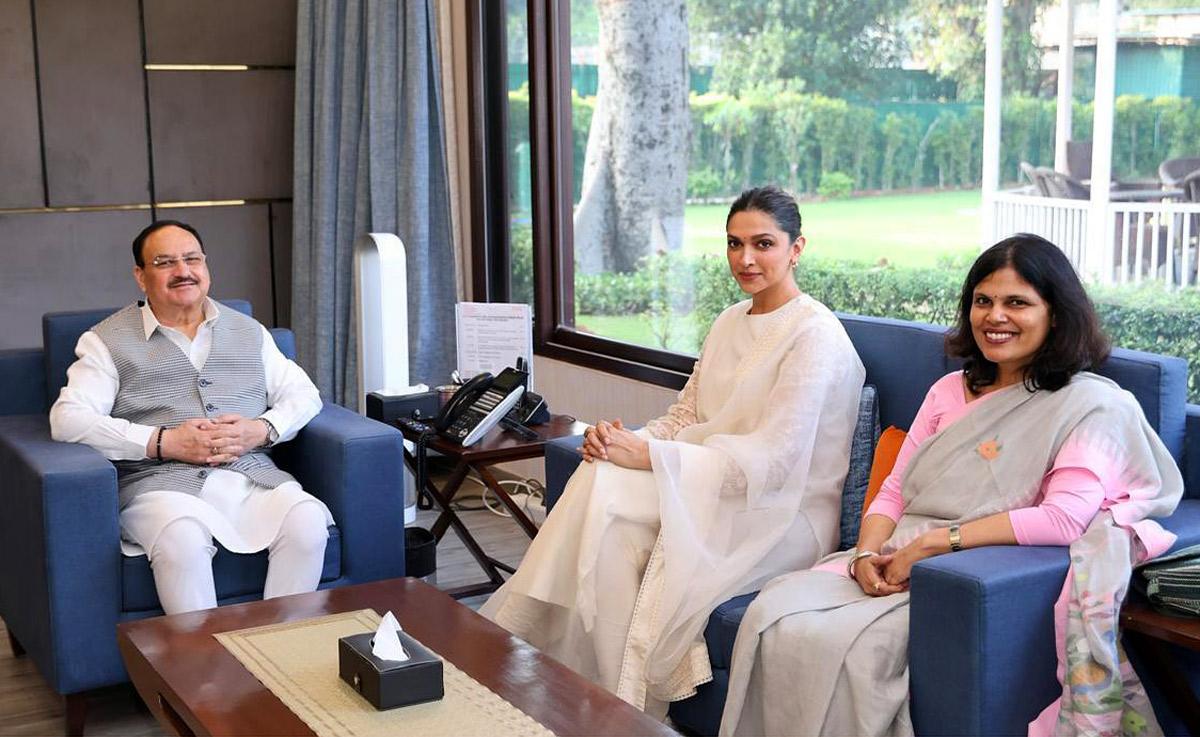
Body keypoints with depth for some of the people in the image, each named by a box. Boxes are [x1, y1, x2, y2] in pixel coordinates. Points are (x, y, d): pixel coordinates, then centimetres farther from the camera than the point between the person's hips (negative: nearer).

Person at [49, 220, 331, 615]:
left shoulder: (248, 331, 22)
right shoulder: (109, 341, 10)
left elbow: (303, 394, 19)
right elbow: (67, 419, -2)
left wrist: (262, 430, -4)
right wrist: (164, 443, -11)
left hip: (252, 477, 3)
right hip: (161, 482, -3)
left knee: (308, 520, -28)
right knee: (182, 539, -37)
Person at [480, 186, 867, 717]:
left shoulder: (815, 335, -12)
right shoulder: (730, 323, 14)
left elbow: (771, 460, -21)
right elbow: (686, 416, 14)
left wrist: (648, 455, -24)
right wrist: (626, 439, -9)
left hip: (779, 515, -7)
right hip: (713, 489, 7)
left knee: (607, 495, -27)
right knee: (601, 479, -22)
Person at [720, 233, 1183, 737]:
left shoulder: (1091, 404, -1)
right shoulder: (950, 390, 19)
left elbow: (1064, 517, -15)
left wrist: (937, 541, -17)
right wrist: (867, 554, -6)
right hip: (893, 563, 6)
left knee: (844, 645, -30)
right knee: (773, 615, -21)